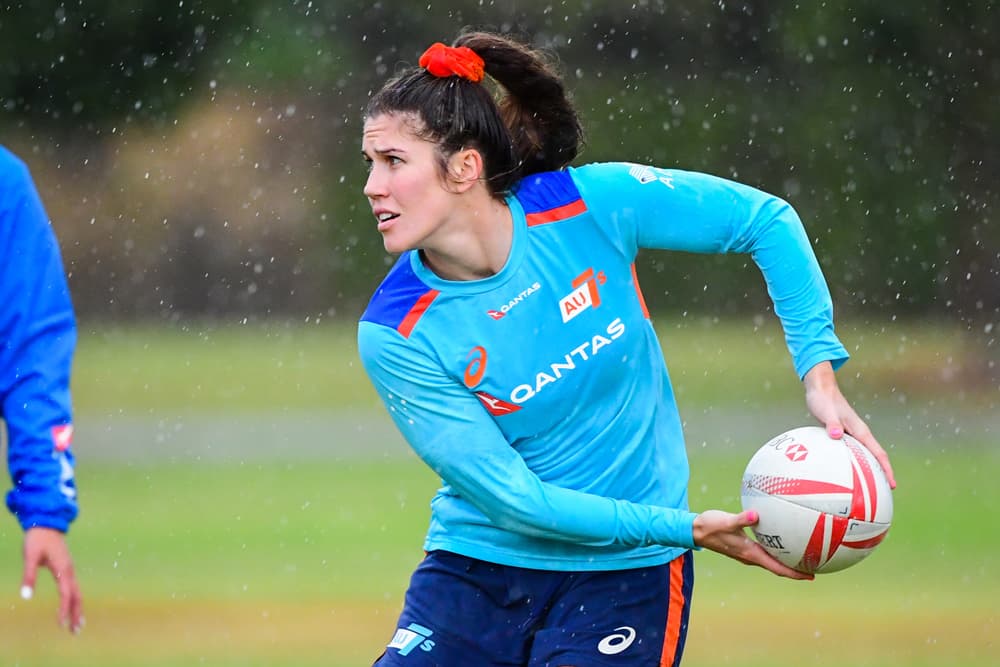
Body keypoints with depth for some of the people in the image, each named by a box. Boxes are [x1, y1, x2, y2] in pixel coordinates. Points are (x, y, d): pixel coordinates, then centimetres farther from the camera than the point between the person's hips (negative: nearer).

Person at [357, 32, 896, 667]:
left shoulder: (591, 205, -12)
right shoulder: (394, 336, -14)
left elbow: (765, 221, 1)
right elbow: (511, 495, -15)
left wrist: (820, 372, -7)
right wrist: (682, 527, -18)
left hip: (624, 582, 0)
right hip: (475, 565, 0)